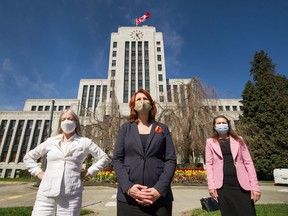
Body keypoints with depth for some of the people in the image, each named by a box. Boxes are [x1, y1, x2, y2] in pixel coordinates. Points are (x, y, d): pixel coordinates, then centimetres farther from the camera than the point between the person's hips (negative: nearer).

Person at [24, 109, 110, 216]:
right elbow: (28, 157, 22)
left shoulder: (84, 142, 5)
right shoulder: (50, 141, 11)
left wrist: (88, 172, 0)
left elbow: (104, 158, 6)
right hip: (46, 193, 2)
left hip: (71, 194, -2)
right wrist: (39, 173, 8)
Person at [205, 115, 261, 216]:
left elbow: (248, 162, 4)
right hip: (222, 186, 0)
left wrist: (254, 186, -3)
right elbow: (209, 164, 3)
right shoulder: (210, 142, 6)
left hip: (241, 184, 1)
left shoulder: (238, 140, 8)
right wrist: (211, 185, -6)